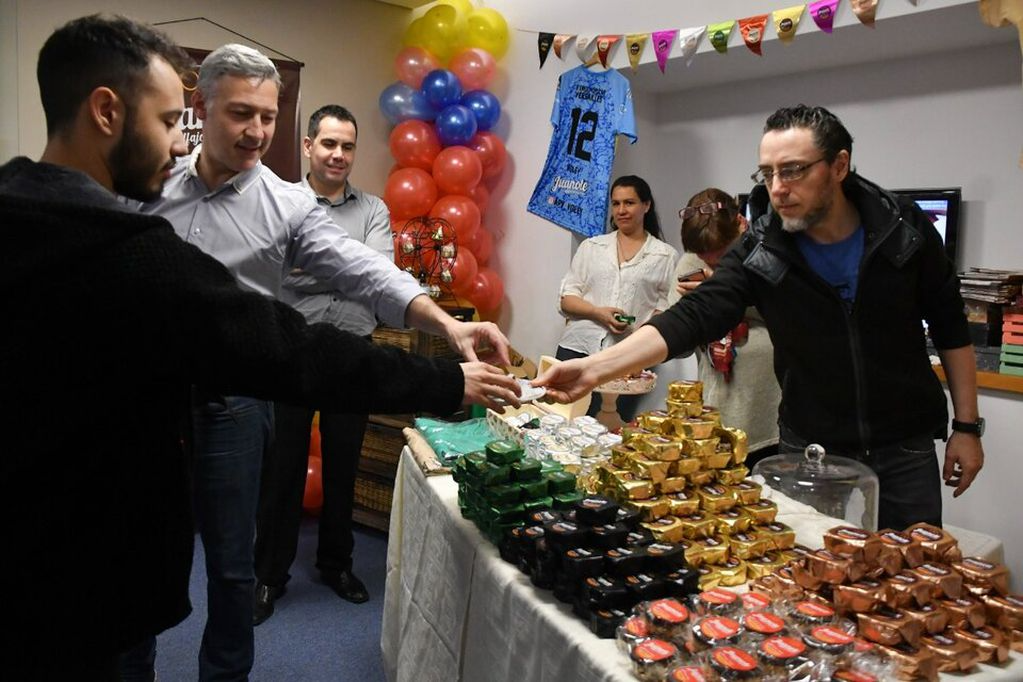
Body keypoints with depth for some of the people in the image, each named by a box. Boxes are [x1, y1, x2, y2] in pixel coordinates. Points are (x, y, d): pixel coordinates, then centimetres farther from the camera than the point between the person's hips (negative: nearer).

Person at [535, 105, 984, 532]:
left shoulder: (905, 229, -9)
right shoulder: (760, 251, -12)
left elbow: (950, 330, 2)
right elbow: (691, 319, -21)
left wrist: (966, 427, 1)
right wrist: (596, 368, -34)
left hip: (904, 453, 1)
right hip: (808, 451, 0)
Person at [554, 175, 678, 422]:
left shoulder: (666, 255, 10)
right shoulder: (591, 246, 16)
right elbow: (567, 299, 10)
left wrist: (641, 326, -15)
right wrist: (598, 313, -8)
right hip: (578, 347, 2)